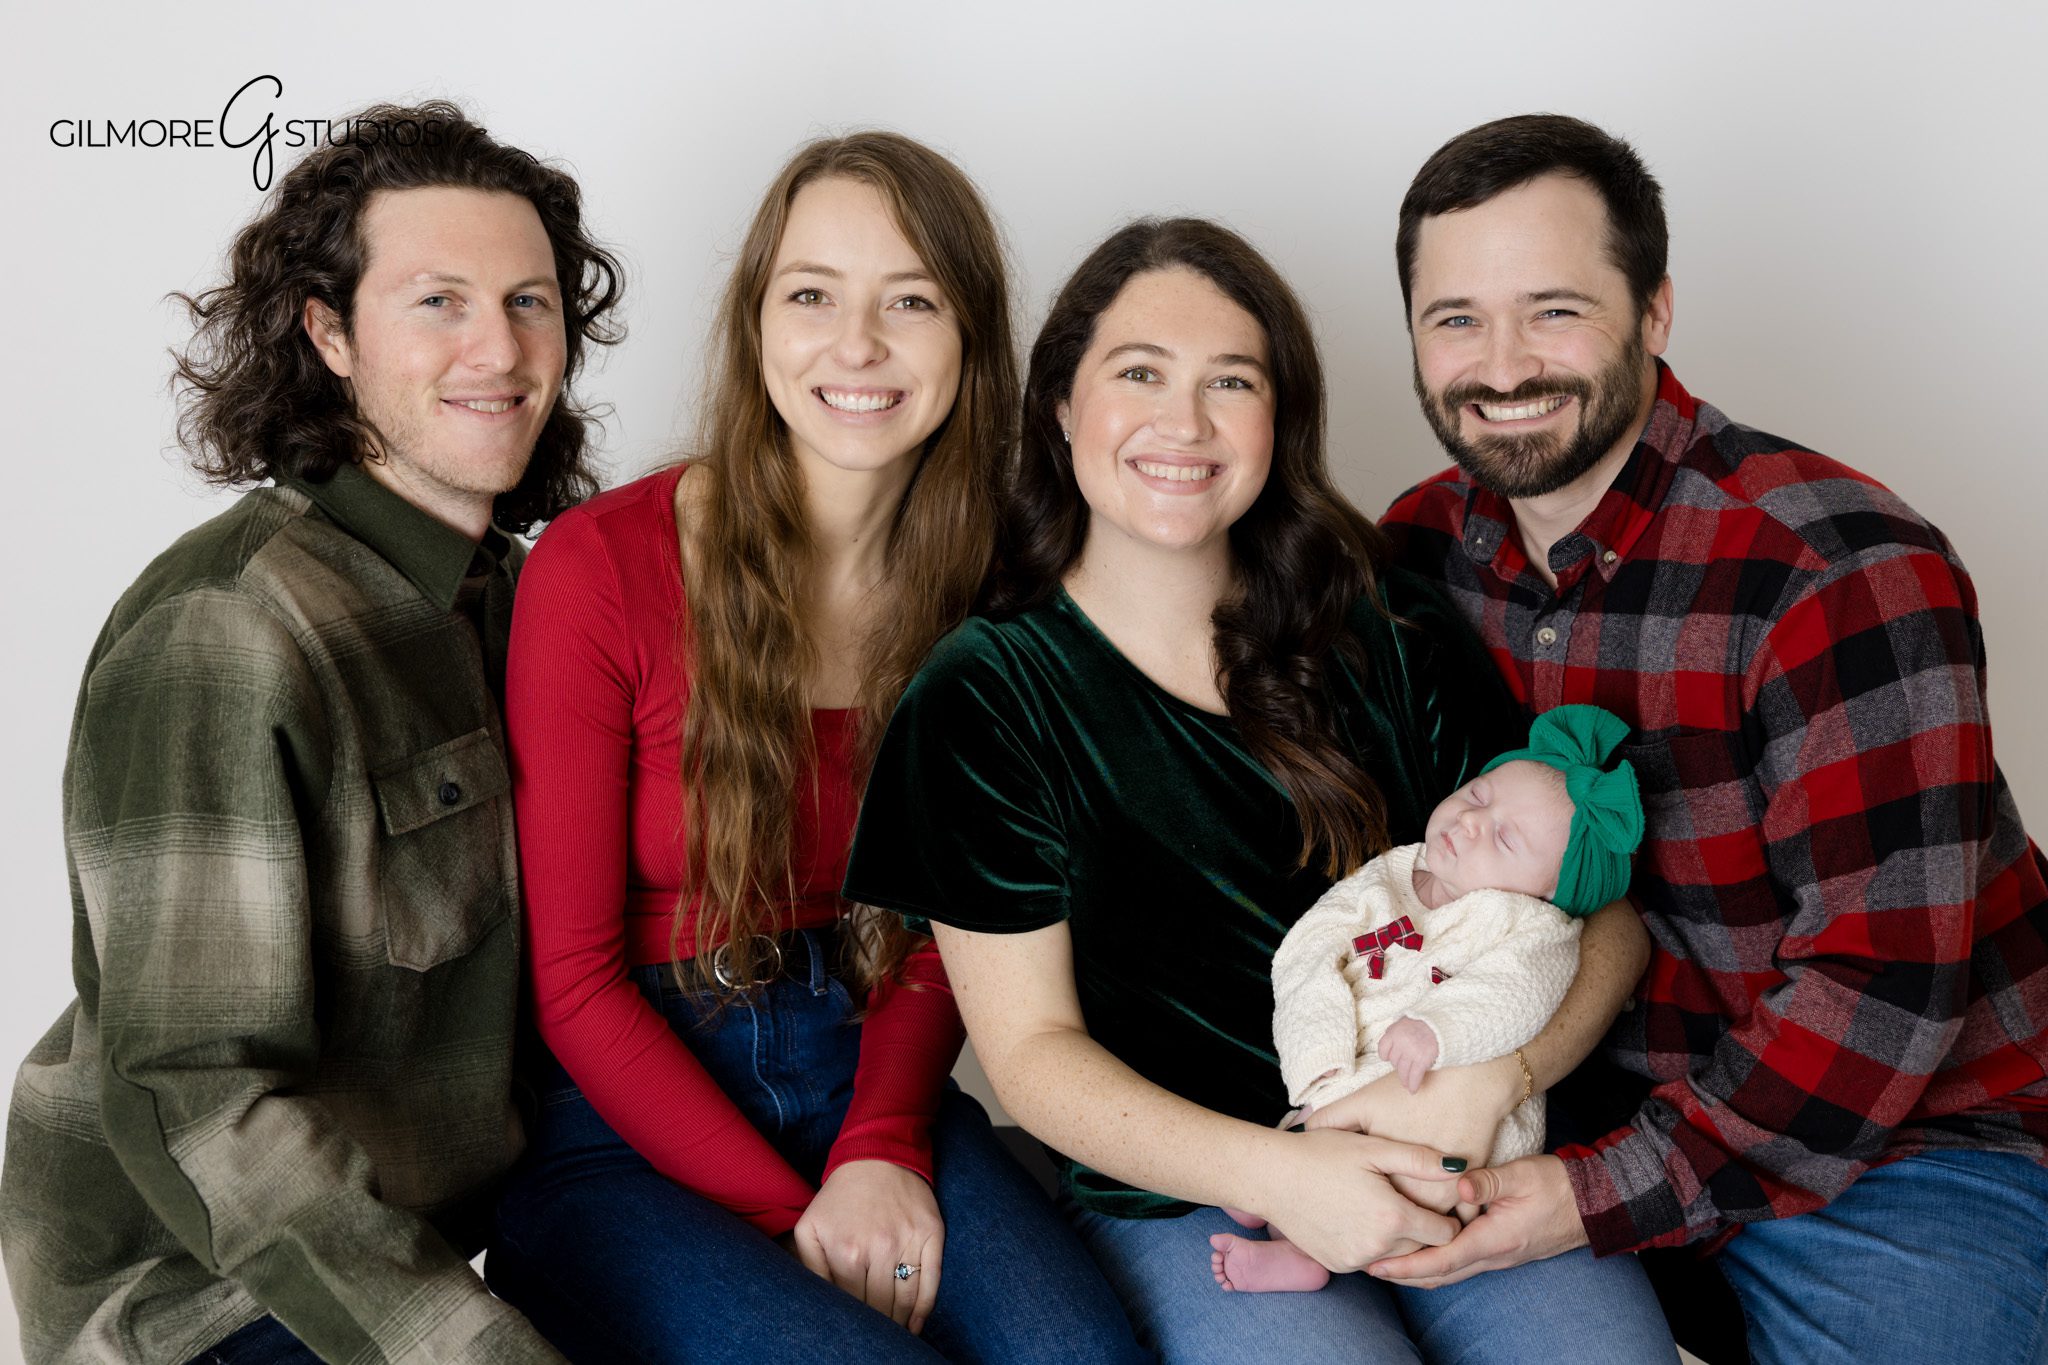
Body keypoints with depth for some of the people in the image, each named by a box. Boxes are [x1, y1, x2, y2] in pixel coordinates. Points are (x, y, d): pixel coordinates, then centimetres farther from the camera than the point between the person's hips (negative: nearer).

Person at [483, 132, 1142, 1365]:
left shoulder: (983, 581, -1)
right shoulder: (599, 568, -11)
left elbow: (935, 932, 7)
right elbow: (574, 977, -9)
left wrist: (885, 1150, -10)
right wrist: (786, 1213, -14)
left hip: (872, 1082, 3)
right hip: (623, 1133, -2)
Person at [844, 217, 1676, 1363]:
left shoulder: (1388, 635, 3)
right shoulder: (986, 699, -3)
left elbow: (1598, 906, 3)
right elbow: (1032, 1046, -4)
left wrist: (1492, 1079, -17)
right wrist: (1268, 1171, -18)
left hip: (1471, 1168, 3)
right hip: (1182, 1196, -2)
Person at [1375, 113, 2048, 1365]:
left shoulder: (1840, 570, -22)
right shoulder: (1422, 548, -3)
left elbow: (1884, 985, -24)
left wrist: (1608, 1194, -25)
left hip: (1900, 1138, -4)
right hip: (1590, 1096, 5)